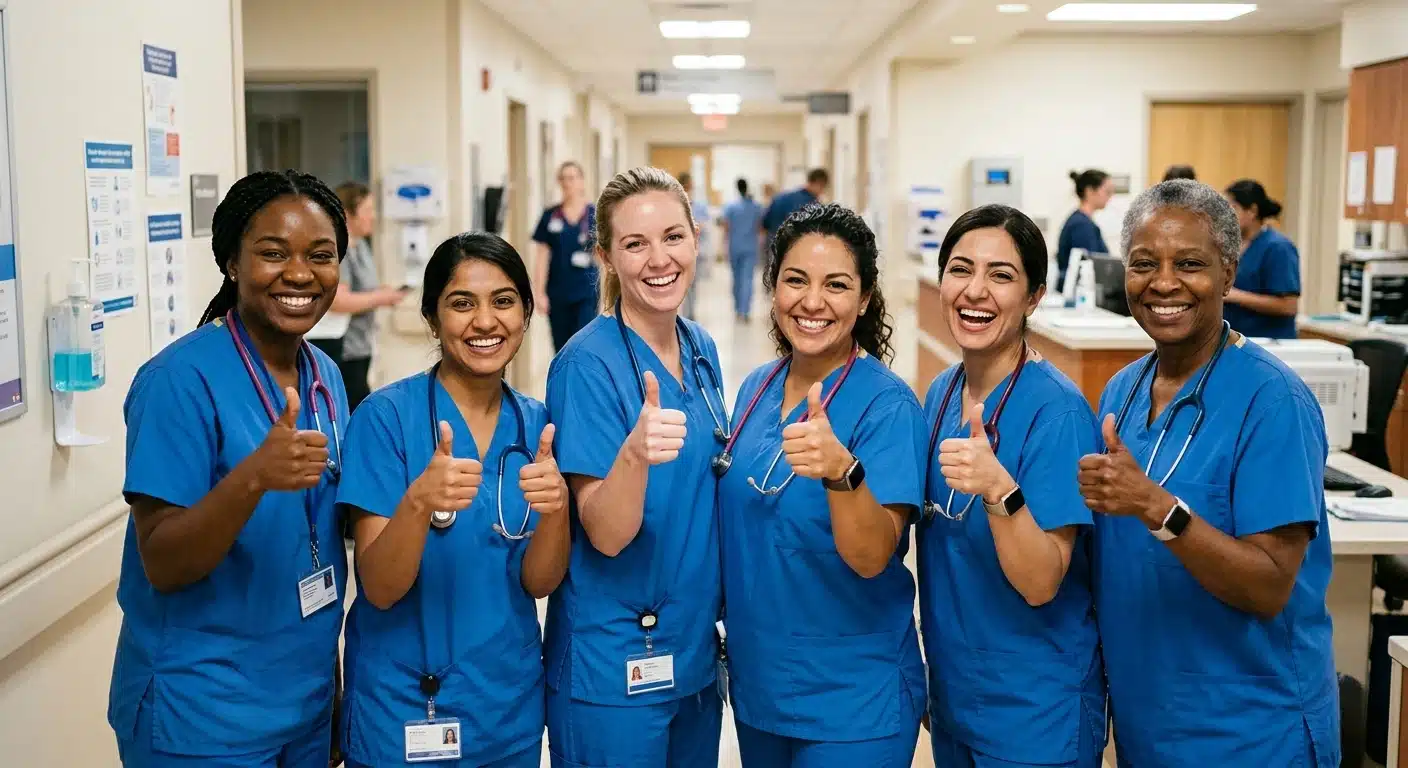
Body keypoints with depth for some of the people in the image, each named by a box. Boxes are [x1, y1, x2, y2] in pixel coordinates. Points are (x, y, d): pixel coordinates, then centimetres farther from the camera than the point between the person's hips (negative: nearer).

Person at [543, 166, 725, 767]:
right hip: (614, 671, -6)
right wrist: (635, 452, -39)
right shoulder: (588, 364, -17)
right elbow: (605, 535, -21)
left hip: (697, 649, 6)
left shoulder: (701, 349, 2)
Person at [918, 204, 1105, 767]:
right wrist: (934, 681, 11)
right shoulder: (941, 393, 0)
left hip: (1034, 713, -6)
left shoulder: (1056, 411, -19)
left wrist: (999, 489, -38)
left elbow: (1041, 584, -22)